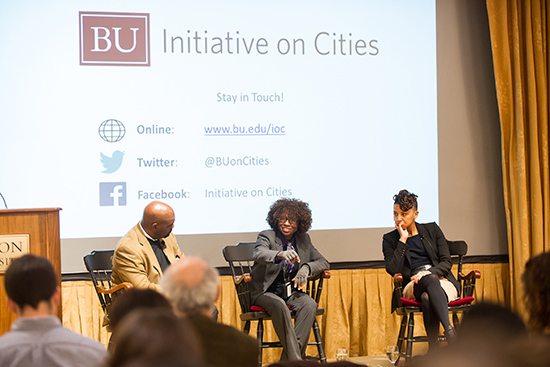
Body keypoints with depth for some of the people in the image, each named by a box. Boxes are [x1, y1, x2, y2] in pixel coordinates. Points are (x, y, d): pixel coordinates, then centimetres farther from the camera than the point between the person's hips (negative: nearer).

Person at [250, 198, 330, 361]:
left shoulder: (304, 239, 10)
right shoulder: (266, 236, -4)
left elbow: (323, 262, 13)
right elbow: (259, 254, -27)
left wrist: (306, 268, -11)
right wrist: (280, 254, -49)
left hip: (291, 292, 4)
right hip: (265, 292, -4)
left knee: (309, 304, -28)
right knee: (279, 305, -37)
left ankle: (287, 360, -28)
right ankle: (296, 360, -36)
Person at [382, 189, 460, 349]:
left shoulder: (432, 230, 17)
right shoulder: (390, 239, 14)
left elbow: (446, 262, 8)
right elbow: (393, 270, -3)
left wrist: (429, 272, -13)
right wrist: (403, 240, -3)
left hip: (441, 280, 1)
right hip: (412, 287, -1)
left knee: (427, 298, -39)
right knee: (430, 280, -40)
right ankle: (451, 332, -57)